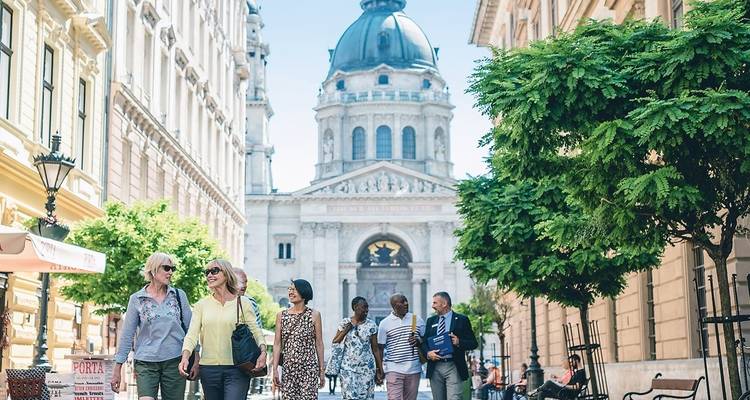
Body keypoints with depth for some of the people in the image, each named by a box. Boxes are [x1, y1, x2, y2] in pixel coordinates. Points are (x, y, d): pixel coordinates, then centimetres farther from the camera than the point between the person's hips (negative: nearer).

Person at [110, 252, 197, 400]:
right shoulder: (136, 299, 2)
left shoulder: (179, 295, 6)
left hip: (174, 361, 2)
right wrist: (117, 368, 1)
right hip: (146, 363, -1)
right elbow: (127, 335, 3)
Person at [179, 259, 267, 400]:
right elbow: (192, 334, 0)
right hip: (208, 368, 3)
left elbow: (255, 331, 0)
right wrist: (185, 358, -17)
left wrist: (262, 352, -18)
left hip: (237, 369, -3)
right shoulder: (202, 304, 8)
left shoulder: (243, 303, 2)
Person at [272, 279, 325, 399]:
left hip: (309, 369, -2)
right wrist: (275, 370, 0)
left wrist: (322, 371, 3)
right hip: (288, 369, 2)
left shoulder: (314, 315, 1)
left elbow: (319, 344, 4)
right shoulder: (281, 316, 7)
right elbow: (277, 344, 6)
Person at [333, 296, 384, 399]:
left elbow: (375, 349, 3)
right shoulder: (345, 323, 4)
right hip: (348, 368, 0)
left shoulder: (371, 325, 2)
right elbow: (335, 343, 4)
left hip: (367, 369, 0)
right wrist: (346, 330, -8)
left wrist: (380, 371, 0)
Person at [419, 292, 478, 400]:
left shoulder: (461, 320, 3)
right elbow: (423, 341, 14)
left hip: (453, 367, -4)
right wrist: (428, 353, -7)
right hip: (435, 368, 4)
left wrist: (459, 342, -16)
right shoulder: (431, 321, 15)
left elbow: (473, 343, 2)